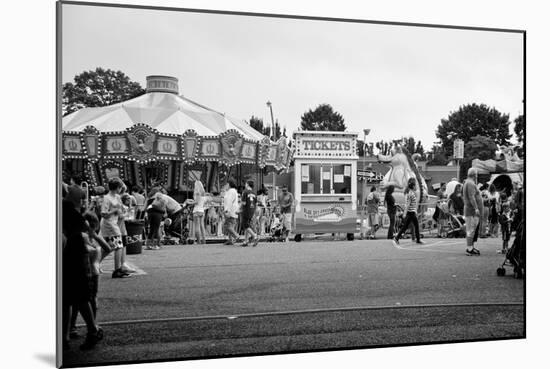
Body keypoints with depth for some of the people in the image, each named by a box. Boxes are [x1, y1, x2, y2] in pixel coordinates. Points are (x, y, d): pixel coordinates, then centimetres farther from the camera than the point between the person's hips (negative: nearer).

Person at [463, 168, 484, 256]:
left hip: (473, 210, 11)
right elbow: (471, 197, -22)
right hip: (472, 210, -11)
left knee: (471, 229, 13)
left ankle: (471, 247, 17)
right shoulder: (470, 184, -14)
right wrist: (476, 208, -27)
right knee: (471, 229, -11)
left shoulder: (467, 183, 20)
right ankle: (469, 248, -12)